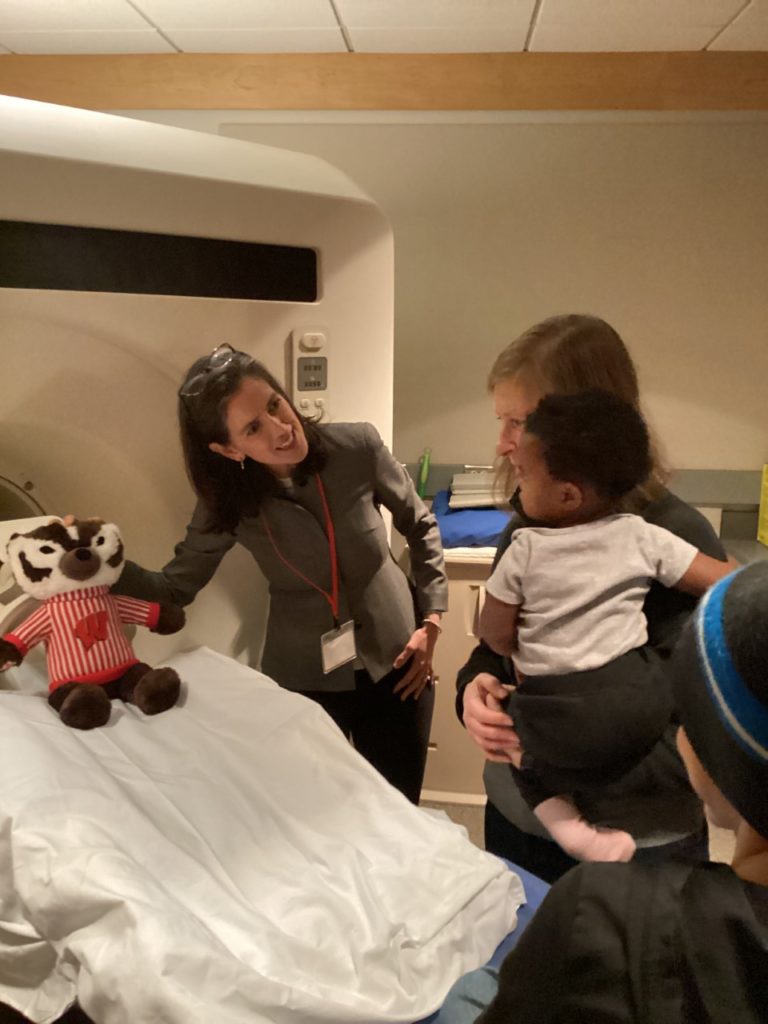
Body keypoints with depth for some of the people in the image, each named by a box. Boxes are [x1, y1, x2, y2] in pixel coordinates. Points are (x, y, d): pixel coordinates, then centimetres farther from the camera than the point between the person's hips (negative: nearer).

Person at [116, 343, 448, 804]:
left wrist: (430, 621, -5)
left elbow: (420, 525, -2)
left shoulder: (358, 447, -17)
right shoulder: (228, 502, -15)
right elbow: (175, 587, -7)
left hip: (396, 663, 0)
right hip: (305, 679, 0)